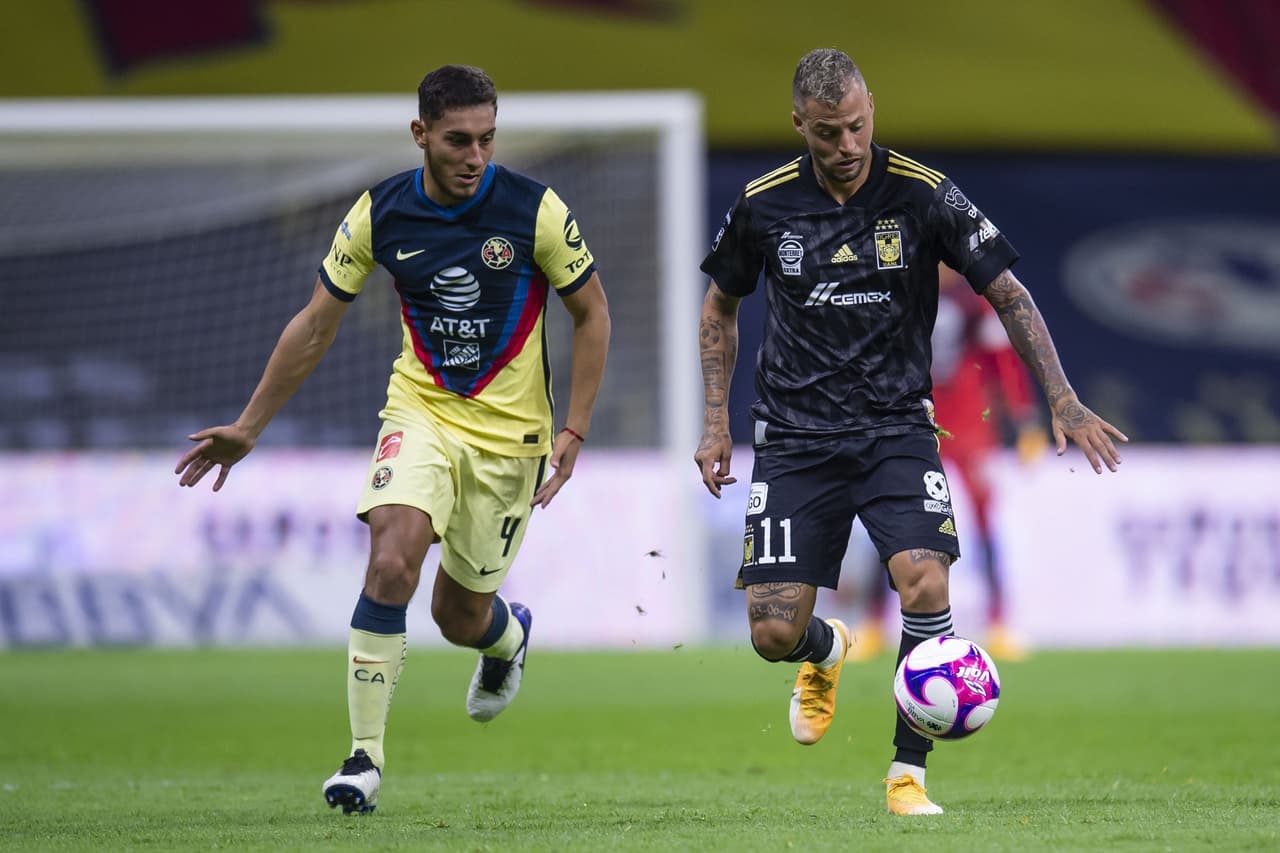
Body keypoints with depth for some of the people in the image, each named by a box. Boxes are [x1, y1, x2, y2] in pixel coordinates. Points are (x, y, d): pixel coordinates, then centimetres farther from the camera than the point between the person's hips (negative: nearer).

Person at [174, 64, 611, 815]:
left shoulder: (536, 211, -14)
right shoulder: (380, 215, -8)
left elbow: (592, 314, -2)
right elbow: (317, 324, 4)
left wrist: (575, 430, -9)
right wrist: (249, 427, 5)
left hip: (509, 432, -1)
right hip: (422, 410, 1)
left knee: (460, 617, 7)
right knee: (391, 559, -25)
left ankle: (508, 634, 47)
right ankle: (365, 757, -19)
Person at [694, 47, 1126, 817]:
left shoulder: (923, 195, -8)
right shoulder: (764, 204, -3)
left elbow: (1008, 293, -3)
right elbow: (721, 305, 14)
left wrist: (1063, 400, -10)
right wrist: (717, 422, 8)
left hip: (896, 428, -1)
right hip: (795, 436, 1)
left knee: (926, 585, -25)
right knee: (774, 633, -7)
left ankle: (907, 772, -7)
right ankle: (828, 651, 33)